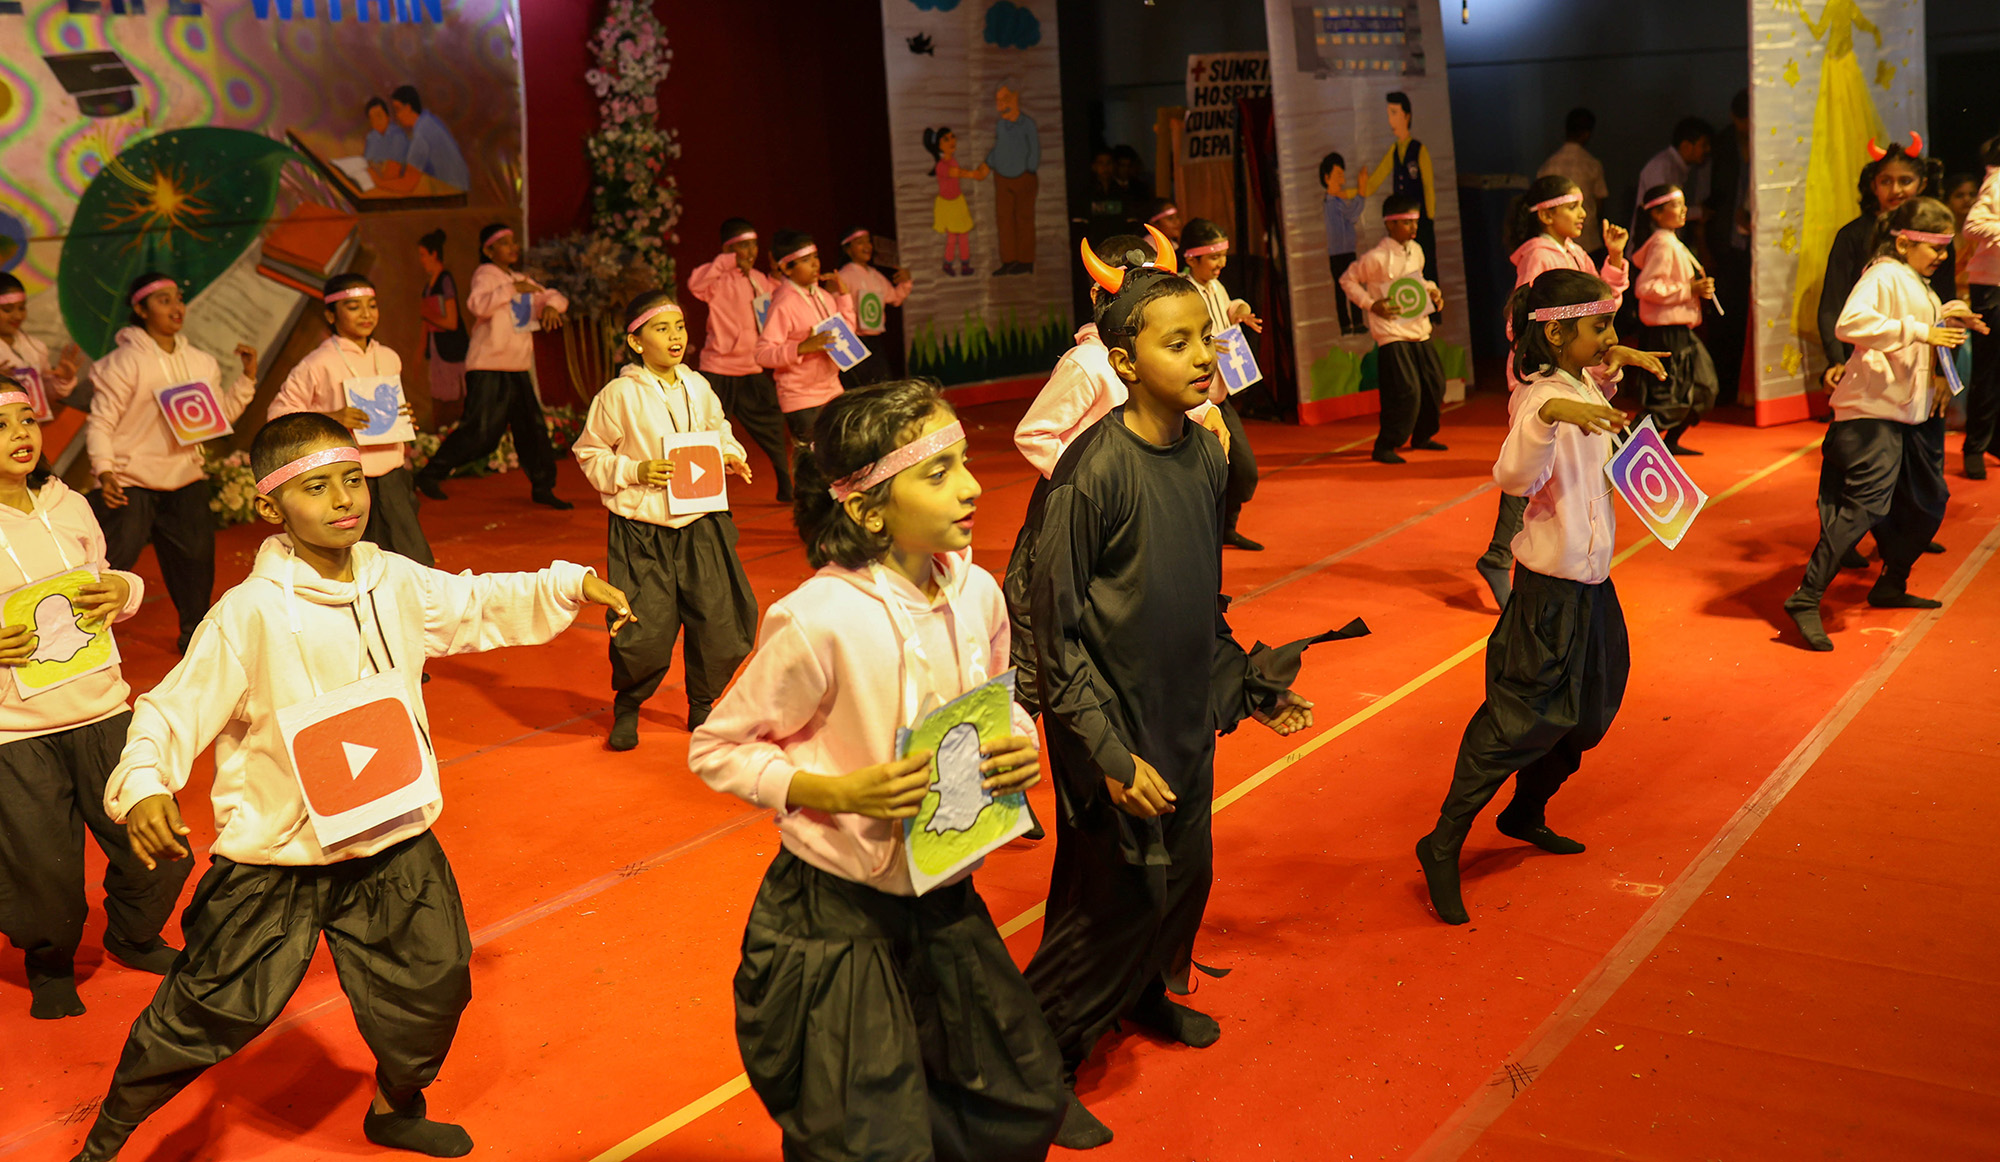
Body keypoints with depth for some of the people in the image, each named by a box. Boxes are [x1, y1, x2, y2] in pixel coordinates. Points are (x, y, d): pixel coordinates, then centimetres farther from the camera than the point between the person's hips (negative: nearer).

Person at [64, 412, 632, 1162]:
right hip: (274, 862, -5)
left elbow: (483, 607, 13)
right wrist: (141, 785, -35)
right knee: (206, 1014, 4)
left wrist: (569, 586, 4)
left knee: (433, 988, 17)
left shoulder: (397, 584, -4)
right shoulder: (250, 614, -20)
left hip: (394, 847, 5)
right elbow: (172, 711, -18)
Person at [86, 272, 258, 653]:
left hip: (187, 479, 5)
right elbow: (100, 423, -10)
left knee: (195, 562, 11)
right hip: (132, 483, -5)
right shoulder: (125, 361, -8)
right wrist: (104, 472, -22)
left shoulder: (201, 362, 10)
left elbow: (221, 415, 15)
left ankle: (195, 636, 28)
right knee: (110, 565, -7)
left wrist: (246, 379, 4)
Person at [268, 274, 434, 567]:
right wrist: (331, 418, -18)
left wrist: (404, 416, 3)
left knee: (416, 564, 2)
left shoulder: (389, 358, 11)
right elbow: (278, 413, -6)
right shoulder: (318, 364, -7)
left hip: (391, 479, 5)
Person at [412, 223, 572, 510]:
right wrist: (513, 288, -29)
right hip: (488, 368, -8)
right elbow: (477, 304, -26)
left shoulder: (520, 280, 18)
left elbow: (554, 297, 20)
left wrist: (551, 306, -3)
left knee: (533, 427, 7)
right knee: (481, 431, -12)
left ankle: (542, 487, 16)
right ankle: (431, 475, 1)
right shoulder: (485, 275, -6)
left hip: (518, 369, 8)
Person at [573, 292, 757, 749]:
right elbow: (590, 454, 0)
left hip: (700, 522, 4)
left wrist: (730, 457, 2)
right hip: (642, 527, -4)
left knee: (720, 622, 3)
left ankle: (701, 706, 28)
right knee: (647, 631, -6)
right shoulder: (619, 395, -8)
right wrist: (635, 471, -13)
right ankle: (627, 706, 23)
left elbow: (718, 432, 22)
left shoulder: (698, 387, 5)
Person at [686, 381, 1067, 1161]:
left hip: (945, 899, 6)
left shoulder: (975, 592, -5)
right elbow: (715, 750, -13)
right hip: (836, 918, -6)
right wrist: (837, 791, -24)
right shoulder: (819, 620, -23)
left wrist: (1020, 750, -9)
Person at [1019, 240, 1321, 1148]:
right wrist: (1111, 756, -19)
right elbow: (1054, 636, -18)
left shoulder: (1205, 453, 0)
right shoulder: (1093, 474, -22)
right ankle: (1042, 1062, 20)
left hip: (1186, 714, 7)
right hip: (1117, 723, -7)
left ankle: (1146, 992, 46)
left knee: (1185, 873, 19)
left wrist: (1253, 684, 15)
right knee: (1114, 894, 1)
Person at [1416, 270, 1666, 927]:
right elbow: (1514, 477, -39)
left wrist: (1614, 366, 19)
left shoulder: (1580, 386, 7)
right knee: (1523, 714, -8)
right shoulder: (1545, 397, -21)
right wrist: (1550, 415, -54)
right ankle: (1444, 845, -3)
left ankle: (1527, 813, 35)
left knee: (1588, 710, 19)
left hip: (1588, 577, 10)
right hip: (1553, 583, -10)